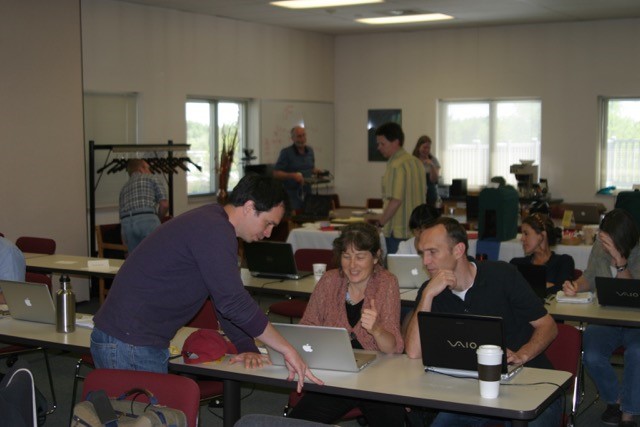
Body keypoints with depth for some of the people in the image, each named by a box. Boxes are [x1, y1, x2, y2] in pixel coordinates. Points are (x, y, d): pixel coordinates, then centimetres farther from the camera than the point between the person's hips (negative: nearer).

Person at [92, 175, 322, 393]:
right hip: (130, 347, -10)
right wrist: (287, 349, -16)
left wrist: (246, 347, 7)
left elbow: (226, 294, 18)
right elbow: (233, 302, -23)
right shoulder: (214, 231, -20)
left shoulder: (213, 221, 14)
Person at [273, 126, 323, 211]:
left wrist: (316, 171, 0)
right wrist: (293, 175, -20)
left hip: (307, 191, 5)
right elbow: (276, 173, -9)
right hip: (292, 193, -5)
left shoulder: (310, 151, 11)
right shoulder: (286, 152, -6)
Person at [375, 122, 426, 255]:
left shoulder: (396, 166, -16)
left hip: (399, 231, -9)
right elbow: (423, 193, 20)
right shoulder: (417, 162, 13)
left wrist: (380, 224, -14)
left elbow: (395, 200, -22)